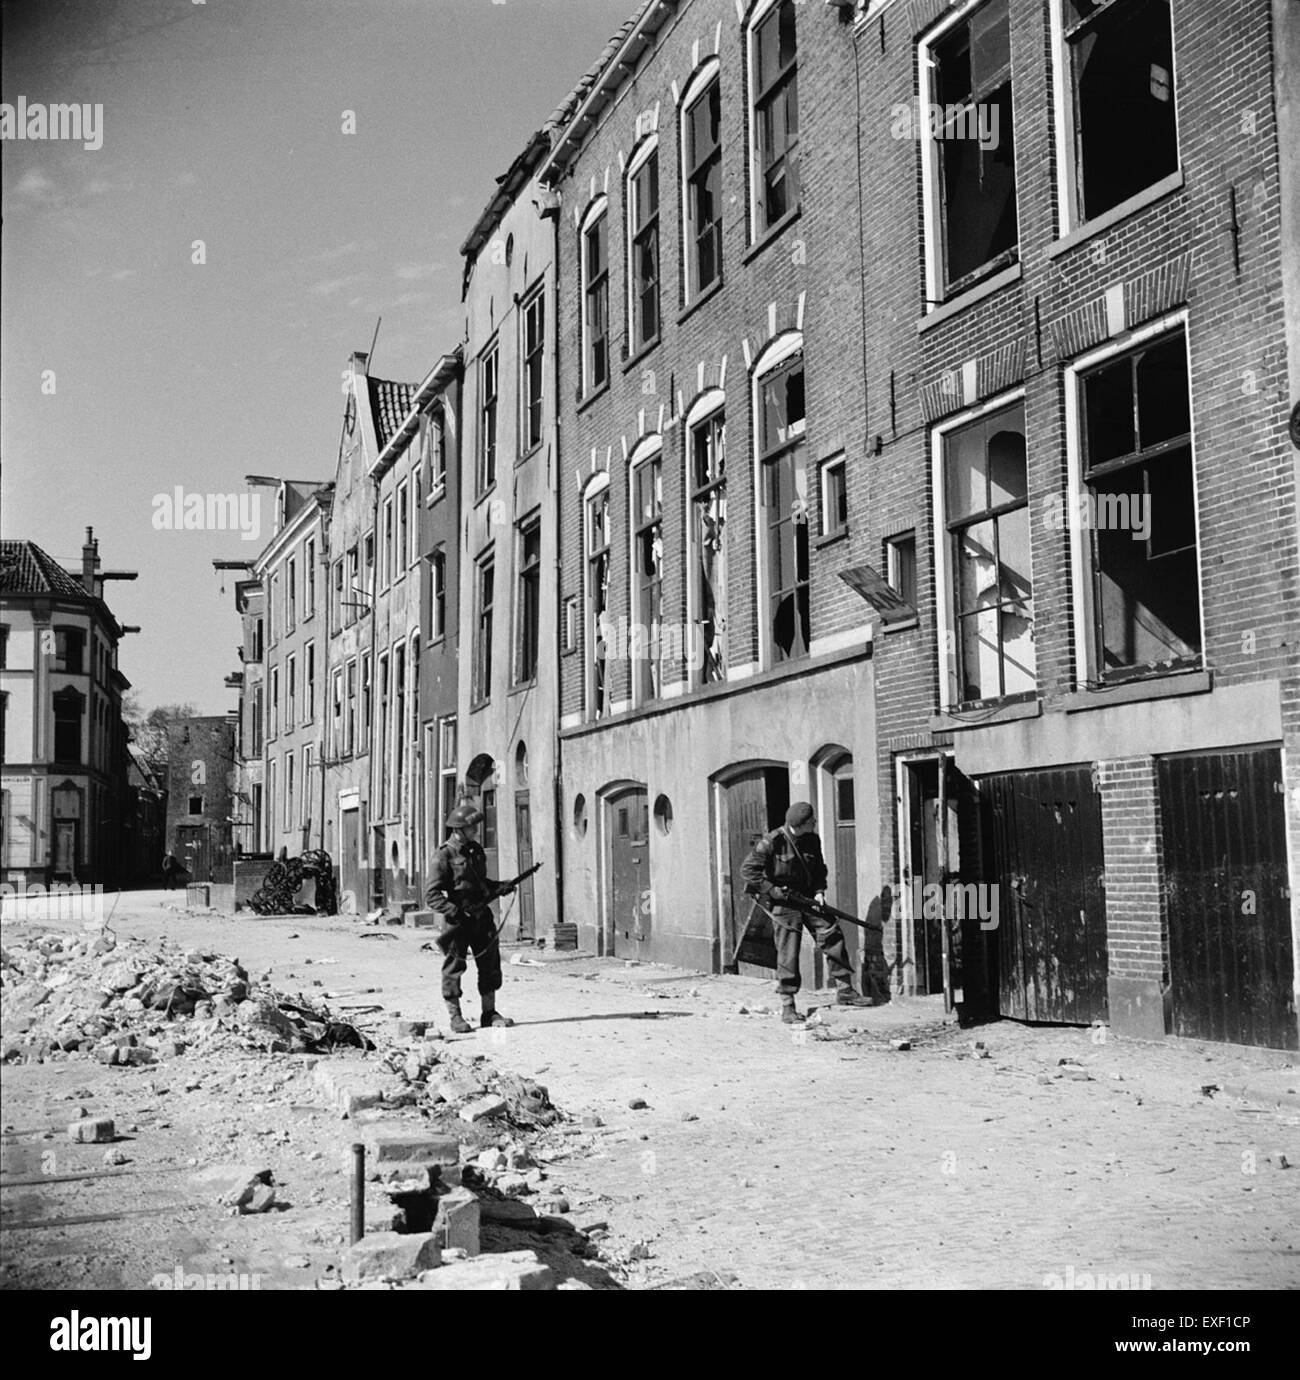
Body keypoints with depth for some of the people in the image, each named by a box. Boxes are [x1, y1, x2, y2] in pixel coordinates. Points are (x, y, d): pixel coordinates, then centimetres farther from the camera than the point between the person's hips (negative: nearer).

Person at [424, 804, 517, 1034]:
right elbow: (431, 896, -14)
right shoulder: (444, 856, -11)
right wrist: (453, 911, -25)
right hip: (458, 920, -7)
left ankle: (489, 1013, 19)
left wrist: (499, 887, 6)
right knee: (454, 967, 0)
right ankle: (455, 1017, 10)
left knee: (490, 963, 9)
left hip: (481, 916, 7)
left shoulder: (476, 850, 12)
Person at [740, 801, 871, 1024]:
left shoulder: (812, 840, 1)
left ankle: (845, 991, 13)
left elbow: (819, 869, 16)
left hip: (808, 898, 6)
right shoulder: (772, 842, -18)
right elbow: (747, 869, -15)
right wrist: (771, 890, -17)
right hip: (783, 902, -6)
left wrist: (819, 891, -1)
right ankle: (787, 1007, 4)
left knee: (832, 935, 0)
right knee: (788, 953, -6)